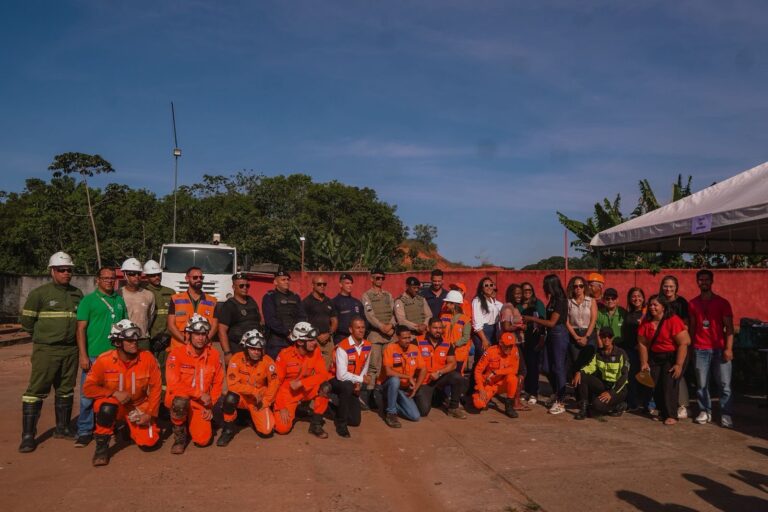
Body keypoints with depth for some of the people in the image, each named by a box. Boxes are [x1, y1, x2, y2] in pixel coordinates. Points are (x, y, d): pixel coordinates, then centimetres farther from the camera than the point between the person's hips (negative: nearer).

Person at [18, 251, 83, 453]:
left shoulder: (77, 294, 9)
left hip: (71, 350, 5)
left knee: (66, 390, 13)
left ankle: (62, 428, 25)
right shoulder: (39, 293, -4)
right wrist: (44, 336, 5)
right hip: (46, 350, -5)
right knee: (36, 391, -5)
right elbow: (27, 321, 0)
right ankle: (28, 436, 1)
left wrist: (71, 336, 11)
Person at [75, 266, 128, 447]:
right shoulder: (89, 300, 0)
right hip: (94, 356, -4)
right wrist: (83, 356, -12)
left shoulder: (120, 300, 13)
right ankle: (85, 431, 9)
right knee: (88, 394, -2)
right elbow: (81, 329, -5)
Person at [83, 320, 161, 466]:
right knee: (107, 408, -37)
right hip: (114, 404, -2)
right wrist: (114, 393, -27)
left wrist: (150, 413, -10)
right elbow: (88, 388, -14)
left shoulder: (148, 358, -15)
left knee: (149, 442, -11)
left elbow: (155, 387, -7)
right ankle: (101, 447, -13)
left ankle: (129, 429, 24)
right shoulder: (104, 360, -17)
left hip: (139, 406, 2)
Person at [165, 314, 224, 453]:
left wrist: (210, 406, -3)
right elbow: (173, 384, -20)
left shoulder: (214, 355, -4)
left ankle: (191, 423, 25)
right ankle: (179, 435, -9)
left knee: (203, 439, -12)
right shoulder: (177, 353, -14)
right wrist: (199, 394, -22)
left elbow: (218, 383, 6)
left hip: (201, 404, 3)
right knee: (181, 401, -38)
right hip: (179, 399, -3)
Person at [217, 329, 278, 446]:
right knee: (230, 398, -36)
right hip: (242, 397, -1)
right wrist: (253, 391, -26)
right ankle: (228, 430, -11)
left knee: (266, 430, -15)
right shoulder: (236, 359, -17)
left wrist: (265, 402, -8)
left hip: (259, 400, 1)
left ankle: (252, 416, 20)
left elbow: (273, 384, -6)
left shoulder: (268, 361, -14)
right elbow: (232, 384, -23)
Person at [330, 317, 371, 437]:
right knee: (348, 387, -41)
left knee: (355, 421, -1)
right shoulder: (342, 347, -26)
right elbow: (342, 375, -32)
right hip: (337, 381, -5)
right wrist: (361, 379, -23)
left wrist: (359, 383, -12)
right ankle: (341, 423, -21)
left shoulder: (367, 346, -6)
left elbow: (365, 368, 4)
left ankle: (340, 408, 32)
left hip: (354, 383, 5)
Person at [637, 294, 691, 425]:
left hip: (673, 357, -5)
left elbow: (683, 343, -19)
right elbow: (642, 343, 1)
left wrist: (679, 364, -21)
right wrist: (644, 362, -2)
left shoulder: (673, 320, -19)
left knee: (669, 385, -12)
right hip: (655, 357, 5)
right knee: (655, 385, -1)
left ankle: (671, 416, 1)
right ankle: (662, 412, 17)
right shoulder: (646, 322, -3)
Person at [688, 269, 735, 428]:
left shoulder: (722, 303, 3)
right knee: (701, 384, 3)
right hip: (700, 349, 2)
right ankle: (705, 412, 13)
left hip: (720, 349, -1)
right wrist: (690, 347, 8)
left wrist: (728, 348, -10)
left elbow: (729, 327, -1)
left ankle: (726, 415, 3)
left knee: (724, 384, -3)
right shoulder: (692, 304, 9)